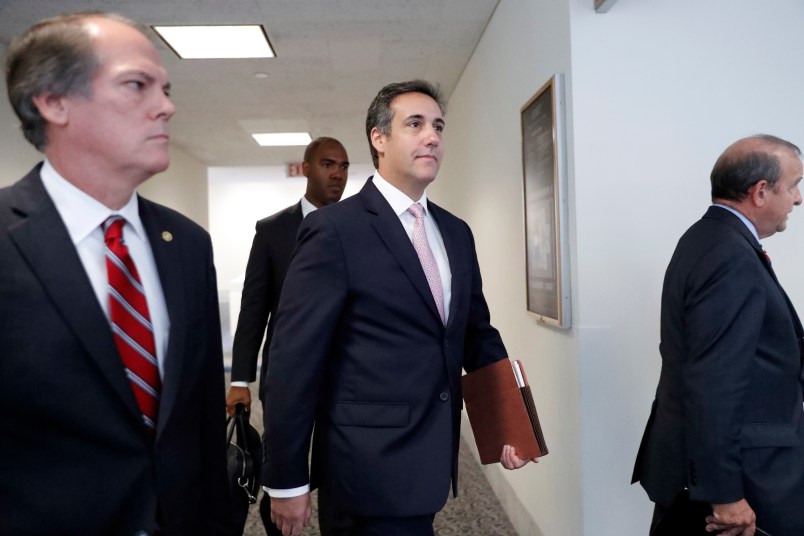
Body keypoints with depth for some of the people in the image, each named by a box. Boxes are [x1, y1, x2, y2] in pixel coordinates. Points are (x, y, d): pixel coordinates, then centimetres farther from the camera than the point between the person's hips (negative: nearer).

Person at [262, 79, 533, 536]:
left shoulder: (456, 233, 7)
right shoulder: (335, 229, -14)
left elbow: (478, 331, 13)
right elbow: (294, 359, -14)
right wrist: (287, 480, -11)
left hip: (434, 461, 7)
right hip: (370, 468, -7)